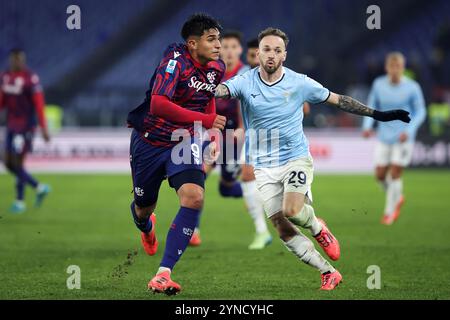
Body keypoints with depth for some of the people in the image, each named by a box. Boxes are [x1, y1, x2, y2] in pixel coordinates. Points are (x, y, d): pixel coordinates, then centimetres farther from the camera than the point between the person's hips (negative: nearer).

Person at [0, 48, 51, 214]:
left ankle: (20, 201, 11)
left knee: (18, 164, -6)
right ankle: (40, 188, 21)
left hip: (26, 126, -7)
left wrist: (44, 129, -17)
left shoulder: (31, 79, -15)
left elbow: (39, 105, -16)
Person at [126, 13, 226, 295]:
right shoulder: (175, 61, -25)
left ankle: (164, 274, -22)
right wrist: (205, 120, -39)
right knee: (144, 207, 14)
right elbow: (159, 104, -38)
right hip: (149, 141, -4)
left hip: (185, 140, 4)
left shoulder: (217, 68, -3)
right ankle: (147, 227, 57)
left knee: (194, 197, -24)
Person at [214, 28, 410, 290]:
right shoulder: (246, 83, -4)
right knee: (282, 228, -6)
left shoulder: (299, 83, -3)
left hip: (296, 158, -2)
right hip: (263, 167, 2)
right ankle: (329, 273, 5)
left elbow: (338, 100, 5)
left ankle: (317, 227, 9)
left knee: (292, 211, -27)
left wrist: (377, 114, 4)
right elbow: (220, 90, -22)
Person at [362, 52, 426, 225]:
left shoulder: (412, 87, -9)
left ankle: (389, 212, 11)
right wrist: (367, 126, -7)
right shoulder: (379, 84, -1)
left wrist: (409, 130, -15)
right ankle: (397, 198, 31)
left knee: (395, 174, -6)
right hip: (384, 137, 3)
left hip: (403, 138, -3)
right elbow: (372, 107, 10)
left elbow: (420, 112, -2)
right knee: (380, 175, 2)